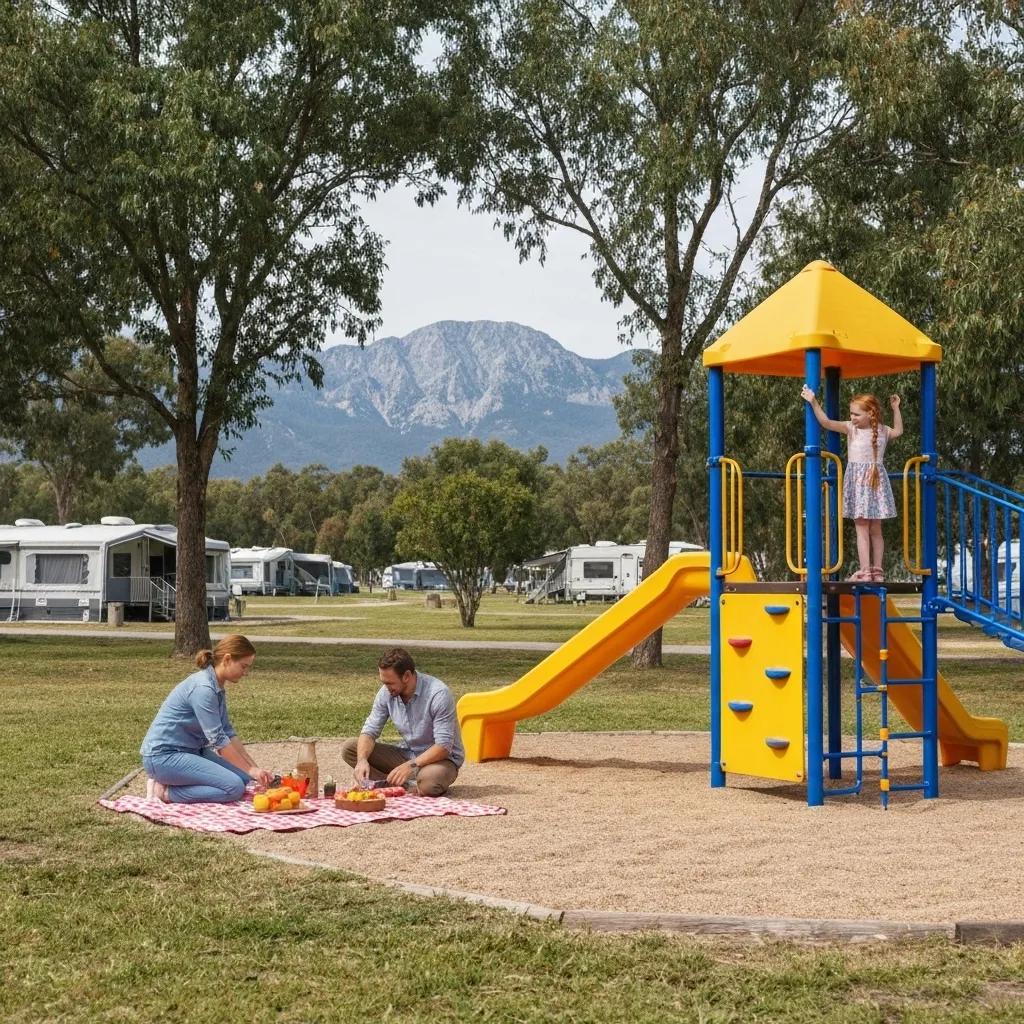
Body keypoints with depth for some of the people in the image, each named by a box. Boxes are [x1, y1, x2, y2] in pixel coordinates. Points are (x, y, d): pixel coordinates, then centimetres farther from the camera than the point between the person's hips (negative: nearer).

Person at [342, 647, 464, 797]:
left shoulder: (439, 694, -24)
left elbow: (443, 746, -26)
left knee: (430, 779, -42)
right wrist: (362, 760, -25)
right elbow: (370, 731, -4)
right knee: (349, 748, -9)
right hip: (407, 755, 6)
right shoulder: (386, 692, -7)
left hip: (441, 758, -6)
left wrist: (411, 766, -34)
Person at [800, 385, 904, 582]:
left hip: (876, 480, 0)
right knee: (862, 528, -1)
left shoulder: (882, 431, 4)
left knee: (875, 530, 4)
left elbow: (898, 431, 23)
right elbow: (826, 422, -9)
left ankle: (876, 571, 7)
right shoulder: (850, 428, 0)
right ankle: (865, 571, -2)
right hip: (857, 481, 0)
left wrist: (895, 409, 14)